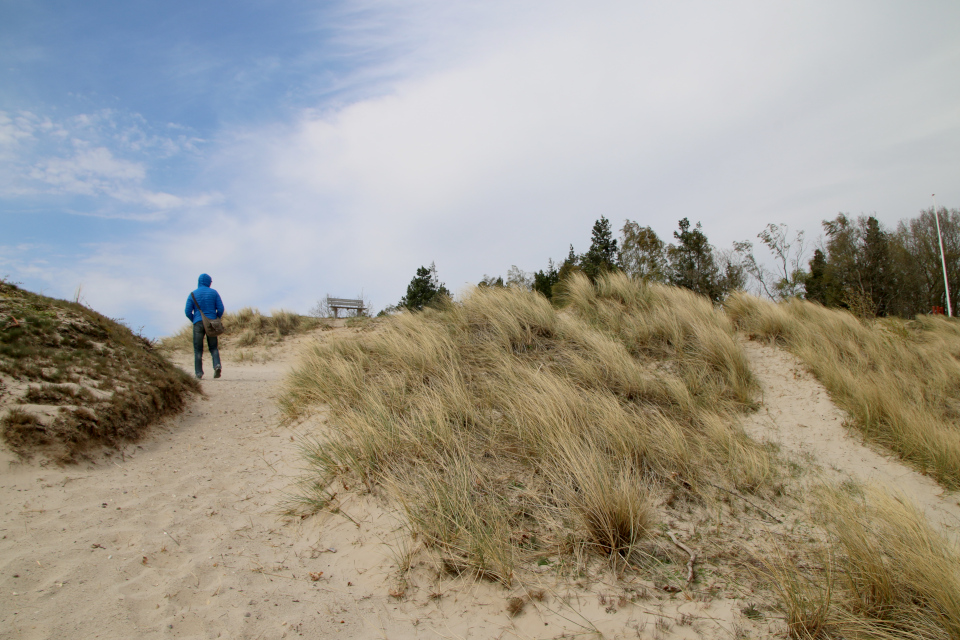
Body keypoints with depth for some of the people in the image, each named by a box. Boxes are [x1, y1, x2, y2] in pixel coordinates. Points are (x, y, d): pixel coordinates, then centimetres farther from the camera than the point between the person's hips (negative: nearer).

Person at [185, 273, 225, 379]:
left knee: (198, 350, 5)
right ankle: (217, 365, -14)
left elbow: (188, 312, -1)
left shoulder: (192, 295, 4)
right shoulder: (214, 293, 4)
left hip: (198, 323, -1)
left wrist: (194, 321, 16)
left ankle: (199, 373, 2)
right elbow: (221, 309, -2)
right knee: (213, 347, 10)